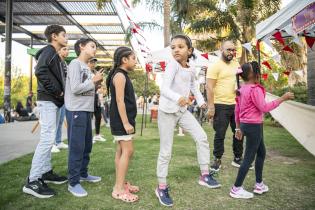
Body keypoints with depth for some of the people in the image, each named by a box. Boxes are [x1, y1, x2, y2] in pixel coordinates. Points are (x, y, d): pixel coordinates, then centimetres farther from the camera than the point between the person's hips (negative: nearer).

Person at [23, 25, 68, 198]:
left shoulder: (55, 55, 21)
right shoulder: (49, 51, -8)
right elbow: (40, 71, -25)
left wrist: (59, 93, 6)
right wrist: (57, 91, -19)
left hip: (53, 101, 10)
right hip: (48, 100, -10)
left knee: (49, 138, 13)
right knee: (47, 138, -12)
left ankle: (46, 172, 23)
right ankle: (32, 181, -8)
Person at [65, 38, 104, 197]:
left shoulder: (86, 67, 17)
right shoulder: (75, 64, -9)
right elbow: (75, 88, -20)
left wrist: (96, 84, 3)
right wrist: (93, 80, -10)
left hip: (86, 110, 9)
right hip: (76, 111, -9)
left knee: (87, 145, 16)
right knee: (77, 147, -4)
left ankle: (83, 174, 31)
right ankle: (73, 182, 7)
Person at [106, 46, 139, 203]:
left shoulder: (122, 75, 18)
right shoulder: (120, 75, -12)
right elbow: (119, 100, -19)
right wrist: (126, 123, -21)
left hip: (123, 120, 10)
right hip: (121, 121, -10)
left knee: (121, 151, 11)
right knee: (127, 151, -9)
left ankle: (121, 183, 20)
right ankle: (119, 189, -3)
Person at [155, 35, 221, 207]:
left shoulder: (191, 70, 5)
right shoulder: (172, 64, -16)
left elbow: (194, 86, 24)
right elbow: (164, 89, -27)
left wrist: (201, 101, 10)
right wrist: (177, 98, -47)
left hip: (182, 111, 6)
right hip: (167, 111, -6)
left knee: (202, 138, 2)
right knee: (166, 151, 1)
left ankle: (204, 175, 19)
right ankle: (161, 188, 19)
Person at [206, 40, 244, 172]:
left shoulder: (236, 65, 13)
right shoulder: (215, 66, -8)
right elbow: (209, 87, -13)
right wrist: (211, 106, -19)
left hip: (237, 104, 7)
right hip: (221, 105, -6)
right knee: (220, 134, 2)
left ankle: (238, 158, 30)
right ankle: (217, 160, 17)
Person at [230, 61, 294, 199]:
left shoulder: (242, 89, 10)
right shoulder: (255, 89, -17)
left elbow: (237, 110, 13)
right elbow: (264, 108, -20)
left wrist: (238, 128, 18)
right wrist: (282, 98, -13)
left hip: (245, 125, 9)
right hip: (254, 126, -9)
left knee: (261, 153, 21)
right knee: (249, 158, -1)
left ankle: (259, 184, 32)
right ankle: (236, 189, 6)